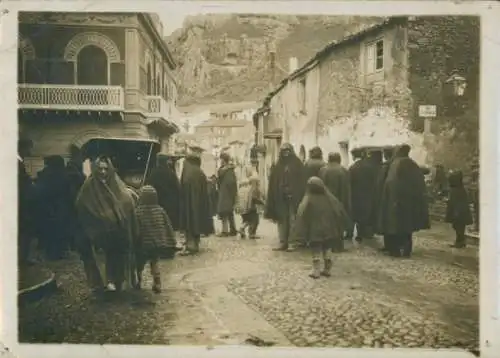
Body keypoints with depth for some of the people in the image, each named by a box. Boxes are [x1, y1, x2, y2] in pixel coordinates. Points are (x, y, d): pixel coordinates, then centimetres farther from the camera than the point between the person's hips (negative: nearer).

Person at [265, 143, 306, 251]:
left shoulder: (297, 164, 2)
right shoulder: (278, 166, 12)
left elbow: (302, 182, -4)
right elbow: (273, 183, 7)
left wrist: (299, 197, -14)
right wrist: (273, 199, -2)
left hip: (293, 197, -4)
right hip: (281, 198, 4)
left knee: (292, 220, -3)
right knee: (282, 220, 5)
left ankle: (292, 243, 1)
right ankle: (283, 243, 9)